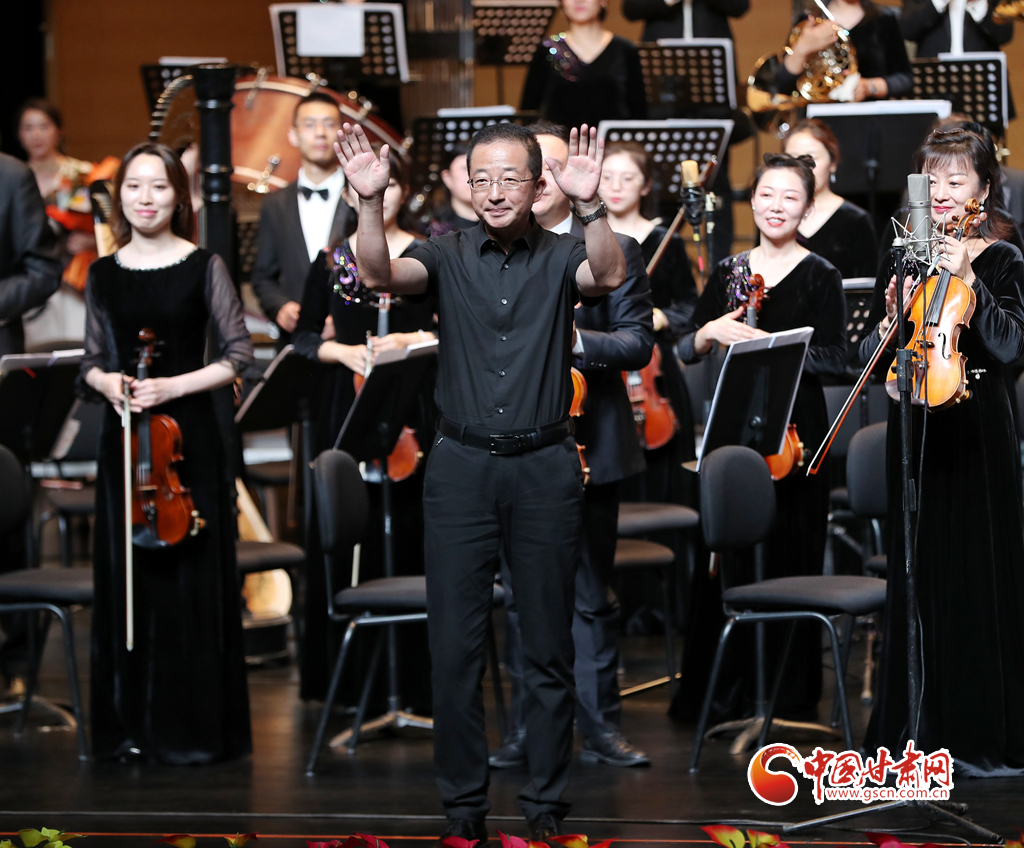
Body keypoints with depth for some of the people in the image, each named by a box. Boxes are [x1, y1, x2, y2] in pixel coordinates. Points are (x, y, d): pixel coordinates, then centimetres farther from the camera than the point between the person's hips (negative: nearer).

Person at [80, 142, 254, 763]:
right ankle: (129, 725, 13)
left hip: (188, 438, -3)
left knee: (191, 579, -2)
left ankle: (194, 728, 6)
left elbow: (239, 354, -3)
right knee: (125, 578, 5)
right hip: (123, 439, 3)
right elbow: (93, 360, 16)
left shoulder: (204, 267, -2)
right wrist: (105, 381, -6)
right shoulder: (103, 275, 9)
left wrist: (174, 386, -14)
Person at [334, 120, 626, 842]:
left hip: (545, 467, -1)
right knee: (456, 644, 3)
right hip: (462, 465, 1)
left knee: (548, 646, 6)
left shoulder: (560, 256, 0)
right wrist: (371, 203, -33)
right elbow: (382, 276, -14)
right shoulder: (449, 255, 3)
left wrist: (590, 205, -39)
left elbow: (609, 275, -21)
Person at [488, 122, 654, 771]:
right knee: (521, 596, 7)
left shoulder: (613, 251, 3)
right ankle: (527, 730, 14)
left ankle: (601, 727, 13)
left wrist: (571, 338, -21)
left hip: (587, 446, -2)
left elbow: (638, 343, -5)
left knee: (593, 596, 6)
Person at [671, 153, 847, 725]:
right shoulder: (731, 271, 10)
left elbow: (834, 358, -9)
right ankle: (727, 692, 14)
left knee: (787, 556, 0)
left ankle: (789, 694, 10)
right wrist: (712, 332, -13)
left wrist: (768, 344, -20)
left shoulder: (820, 276, -1)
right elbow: (686, 350, 9)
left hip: (794, 430, -3)